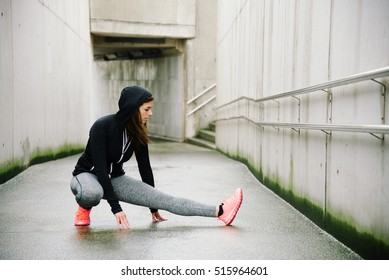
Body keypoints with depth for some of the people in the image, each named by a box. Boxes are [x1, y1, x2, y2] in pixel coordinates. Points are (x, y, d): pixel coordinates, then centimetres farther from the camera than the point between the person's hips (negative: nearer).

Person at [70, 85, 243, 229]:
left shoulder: (138, 133, -9)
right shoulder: (102, 127, -26)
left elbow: (145, 167, 1)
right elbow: (100, 168, -27)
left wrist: (153, 206, 9)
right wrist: (115, 208, -30)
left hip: (115, 179, 4)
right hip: (87, 175, -4)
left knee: (165, 200, -14)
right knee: (93, 193, -44)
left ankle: (220, 212, -22)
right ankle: (85, 206, -7)